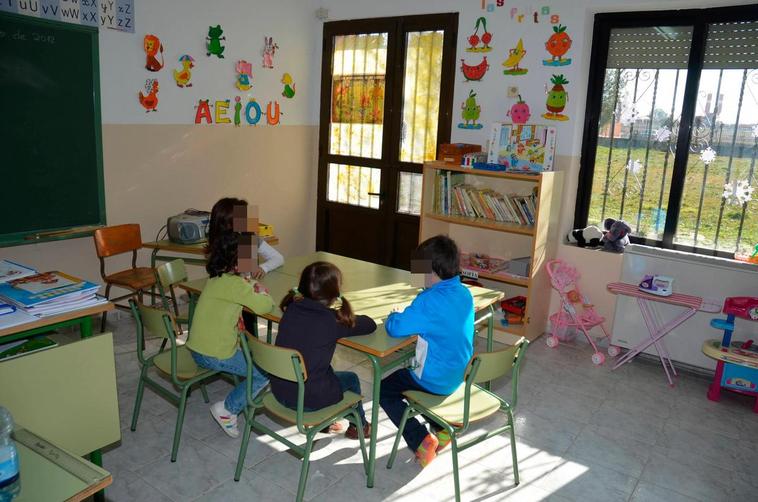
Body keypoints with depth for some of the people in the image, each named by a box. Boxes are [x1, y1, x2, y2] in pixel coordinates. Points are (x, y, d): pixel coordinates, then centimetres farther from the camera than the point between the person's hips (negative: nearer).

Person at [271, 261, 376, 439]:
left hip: (279, 390, 5)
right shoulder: (332, 320, -20)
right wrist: (348, 316, 9)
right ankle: (359, 426, 46)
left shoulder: (291, 309, -5)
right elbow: (370, 324, -8)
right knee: (351, 379, 23)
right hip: (308, 400, -5)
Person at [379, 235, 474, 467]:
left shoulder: (429, 301, -27)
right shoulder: (464, 293, -2)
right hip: (460, 375, 8)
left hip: (437, 380, -8)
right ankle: (442, 427, 25)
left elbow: (395, 328, -25)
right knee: (404, 375, 31)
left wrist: (393, 317, -4)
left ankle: (421, 441, 4)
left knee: (385, 391, 14)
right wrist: (410, 315, 2)